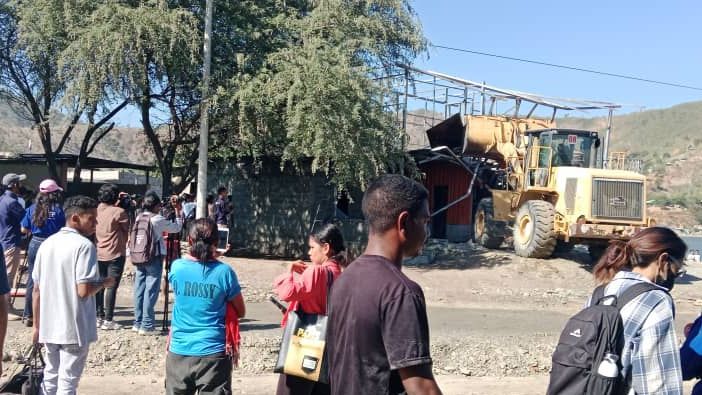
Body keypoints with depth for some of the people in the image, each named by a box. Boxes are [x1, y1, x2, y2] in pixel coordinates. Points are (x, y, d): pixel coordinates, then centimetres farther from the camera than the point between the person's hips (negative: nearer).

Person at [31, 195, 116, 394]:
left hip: (49, 326, 7)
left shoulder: (47, 243, 7)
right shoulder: (84, 245, -15)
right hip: (74, 327, -7)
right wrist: (105, 283, -3)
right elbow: (84, 290, -22)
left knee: (50, 378, 20)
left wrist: (37, 325, 16)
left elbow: (37, 289, 10)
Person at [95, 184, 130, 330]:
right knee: (111, 287, -2)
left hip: (98, 254, 6)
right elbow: (128, 229, -3)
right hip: (115, 254, -6)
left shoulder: (97, 210, 3)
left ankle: (99, 317, 19)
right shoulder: (119, 212, -14)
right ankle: (108, 320, 0)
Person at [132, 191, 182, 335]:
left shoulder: (139, 217, 6)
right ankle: (147, 325, -3)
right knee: (151, 290, -4)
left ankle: (138, 323, 17)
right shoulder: (158, 219, -12)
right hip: (154, 258, -7)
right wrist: (178, 213, 8)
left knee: (139, 289, 10)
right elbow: (176, 228, -2)